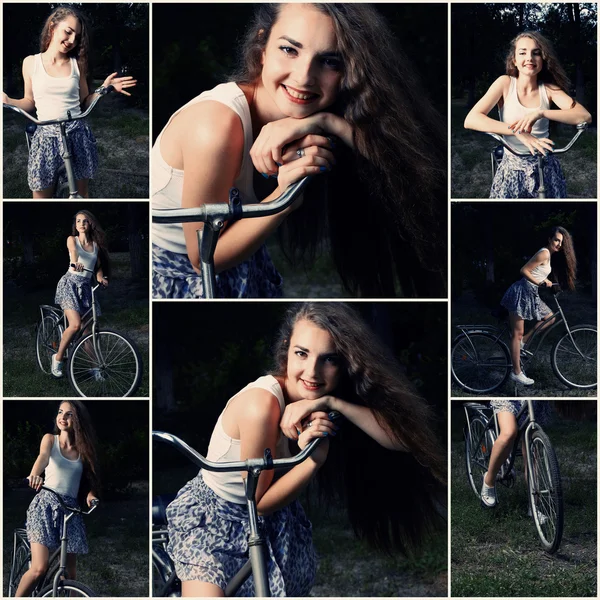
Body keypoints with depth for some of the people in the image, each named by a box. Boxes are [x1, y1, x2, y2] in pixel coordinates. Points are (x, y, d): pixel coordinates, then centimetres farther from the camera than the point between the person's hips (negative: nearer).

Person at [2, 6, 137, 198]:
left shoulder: (77, 64, 5)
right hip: (46, 137, -1)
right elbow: (30, 102, 9)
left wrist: (104, 88, -6)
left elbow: (84, 102, 9)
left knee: (81, 193, 10)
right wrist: (6, 101, -8)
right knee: (41, 195, 2)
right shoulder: (31, 62, 2)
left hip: (77, 135, 1)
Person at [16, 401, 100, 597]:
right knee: (39, 568, -18)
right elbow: (43, 457, -17)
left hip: (70, 508, 3)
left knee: (70, 572, 2)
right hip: (45, 504, -3)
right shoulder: (50, 439, 5)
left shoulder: (83, 448, 13)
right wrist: (34, 474, -39)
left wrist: (91, 493, -13)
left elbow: (90, 479, 11)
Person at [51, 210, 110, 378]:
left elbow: (99, 266, 10)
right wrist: (74, 263, -43)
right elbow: (73, 250, -21)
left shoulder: (96, 244, 12)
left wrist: (100, 277, -13)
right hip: (70, 283, -4)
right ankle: (58, 358, -4)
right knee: (75, 325, -21)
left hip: (86, 286, 4)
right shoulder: (72, 239, 2)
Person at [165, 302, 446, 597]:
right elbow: (260, 500, -22)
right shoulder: (261, 404, -32)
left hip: (272, 520, 6)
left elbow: (400, 437, -28)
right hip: (211, 517, -6)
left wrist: (333, 403, -38)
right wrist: (314, 461, -37)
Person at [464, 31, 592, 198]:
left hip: (546, 168, 1)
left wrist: (540, 113, -29)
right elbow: (470, 120, -19)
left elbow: (585, 116, -16)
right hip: (512, 169, -1)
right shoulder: (505, 83, -5)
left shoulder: (548, 89, -2)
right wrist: (517, 131, -29)